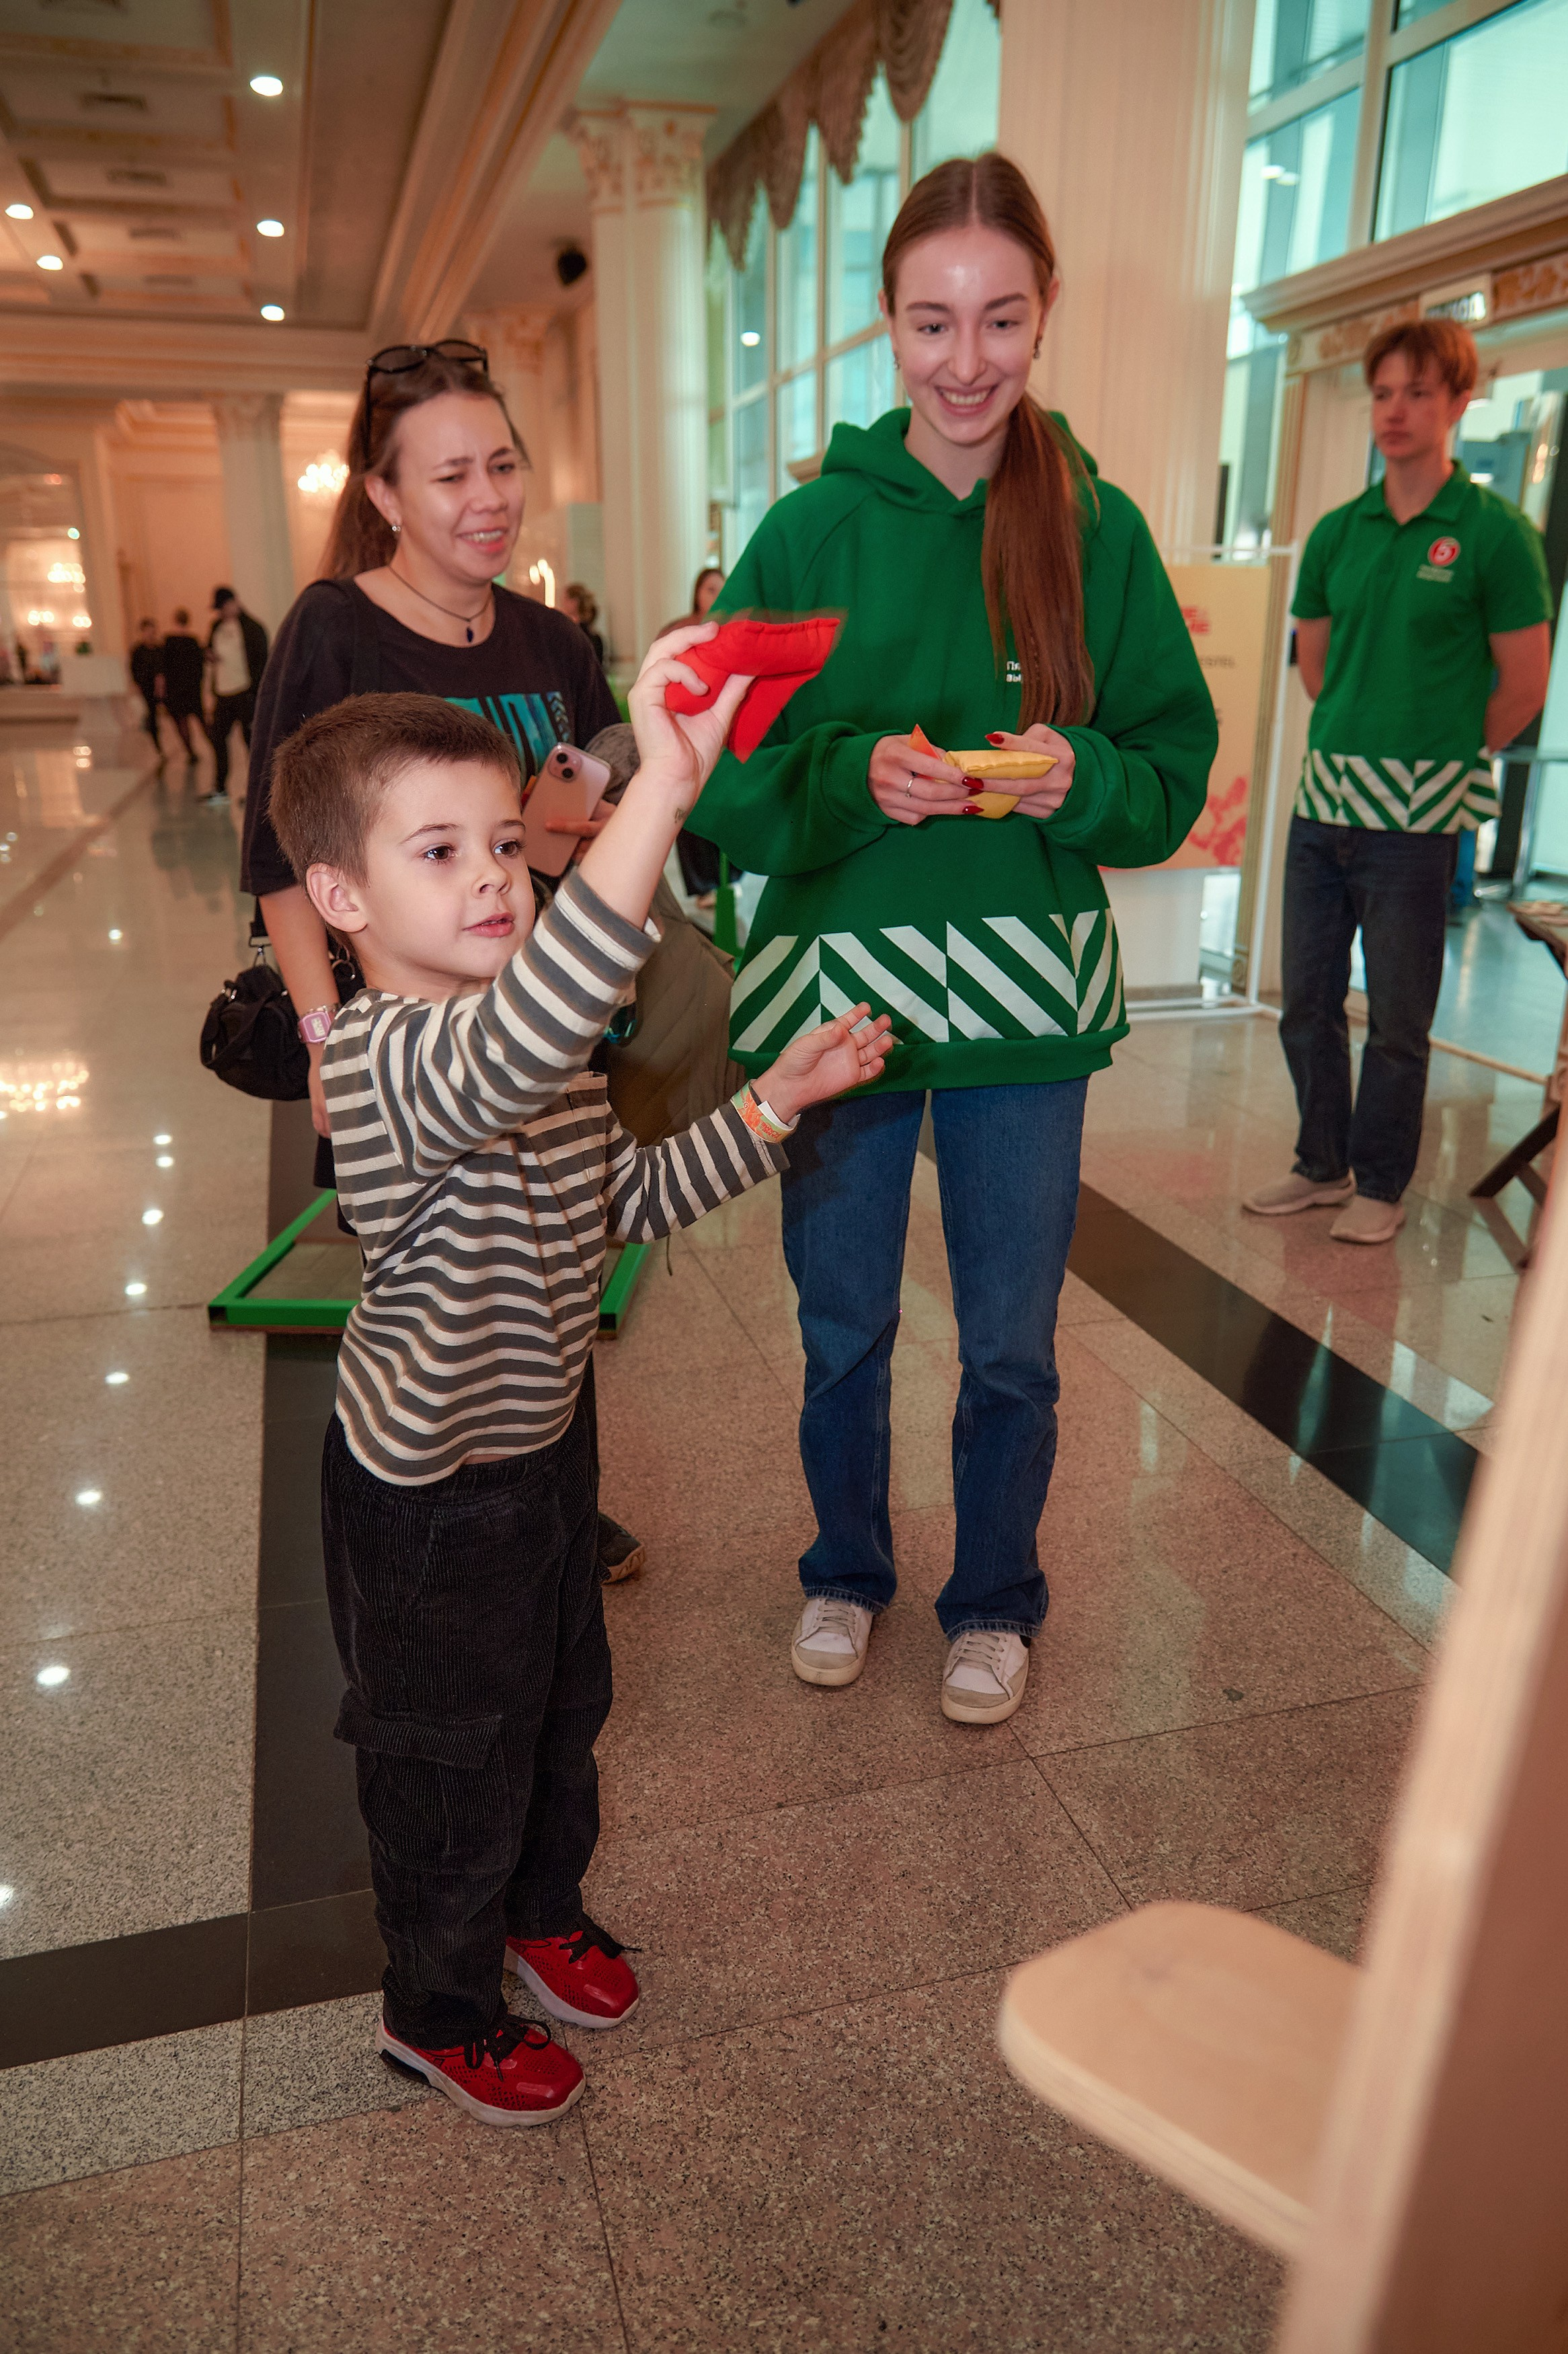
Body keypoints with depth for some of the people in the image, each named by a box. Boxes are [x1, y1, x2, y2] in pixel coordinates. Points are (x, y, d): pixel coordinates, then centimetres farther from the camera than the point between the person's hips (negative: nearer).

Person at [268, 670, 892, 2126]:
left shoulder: (545, 1046, -1)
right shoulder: (382, 1056, -31)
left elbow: (630, 1200, 8)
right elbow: (510, 1055, -55)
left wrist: (777, 1098, -3)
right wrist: (662, 789, -62)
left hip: (543, 1441, 8)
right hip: (427, 1488, -8)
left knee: (562, 1700, 27)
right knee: (451, 1757, 15)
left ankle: (540, 1906, 57)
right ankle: (437, 2014, 43)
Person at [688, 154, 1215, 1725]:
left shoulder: (1099, 529, 1)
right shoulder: (812, 529, -1)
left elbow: (1177, 772, 2)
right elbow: (726, 782, -4)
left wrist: (1079, 776, -19)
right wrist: (852, 776, -22)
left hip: (1028, 998, 0)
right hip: (836, 984, 0)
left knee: (1012, 1349, 12)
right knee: (843, 1333, 16)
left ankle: (994, 1602, 39)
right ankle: (846, 1573, 42)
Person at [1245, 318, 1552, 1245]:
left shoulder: (1496, 533, -5)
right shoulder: (1337, 532, 9)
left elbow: (1524, 689, -3)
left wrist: (1437, 757, 4)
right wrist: (1363, 740, 13)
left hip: (1415, 818, -5)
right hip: (1323, 796, 5)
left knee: (1397, 1020, 3)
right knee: (1307, 1002, 11)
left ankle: (1380, 1187, 18)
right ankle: (1322, 1164, 27)